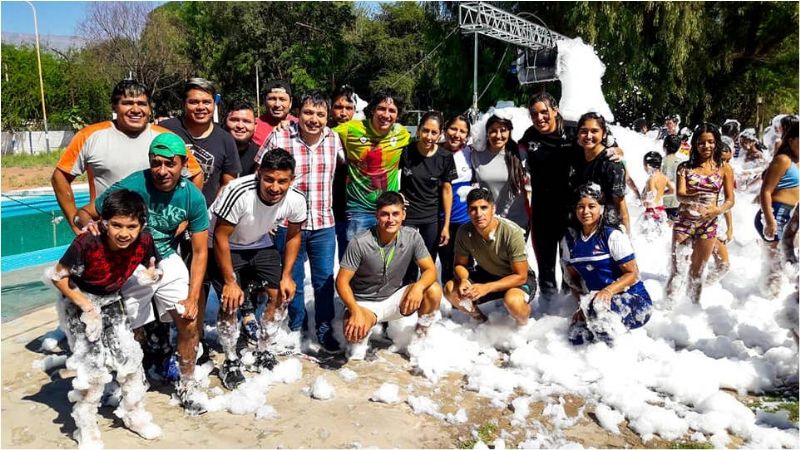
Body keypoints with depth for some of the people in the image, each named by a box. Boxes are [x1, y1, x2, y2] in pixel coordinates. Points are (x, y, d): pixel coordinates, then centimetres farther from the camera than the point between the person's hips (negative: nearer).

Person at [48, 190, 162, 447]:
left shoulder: (144, 242, -22)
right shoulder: (87, 244, -33)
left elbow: (151, 268, -1)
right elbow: (58, 276, -19)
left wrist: (149, 276, -22)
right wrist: (87, 306, -22)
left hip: (111, 302, 4)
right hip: (77, 301, -4)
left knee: (129, 354, 1)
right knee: (94, 363, -12)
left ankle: (134, 413, 24)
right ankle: (86, 426, 10)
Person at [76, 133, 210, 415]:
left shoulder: (193, 197, -14)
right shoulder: (131, 187, -23)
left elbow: (200, 252, -9)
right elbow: (85, 213, -14)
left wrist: (193, 298, -15)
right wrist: (89, 225, -39)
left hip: (167, 261, 2)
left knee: (189, 322, -7)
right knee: (132, 334, 2)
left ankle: (187, 384, 16)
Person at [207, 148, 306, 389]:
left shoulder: (296, 200, -23)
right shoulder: (238, 193, -37)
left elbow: (293, 236, -3)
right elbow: (220, 237, -25)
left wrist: (286, 276, -7)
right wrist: (230, 282, -21)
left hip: (260, 245, 4)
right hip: (225, 247, -4)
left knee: (282, 295, -3)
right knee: (231, 303, -14)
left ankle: (262, 351, 19)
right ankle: (231, 362, 10)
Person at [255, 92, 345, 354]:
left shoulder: (334, 139, 1)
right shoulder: (279, 138, -9)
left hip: (324, 224, 2)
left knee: (324, 280, 11)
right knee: (293, 280, 13)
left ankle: (324, 329, 29)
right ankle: (295, 327, 33)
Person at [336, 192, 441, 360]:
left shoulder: (412, 237, -12)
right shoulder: (360, 243, -22)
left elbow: (430, 270, -9)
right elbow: (342, 281, -18)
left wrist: (419, 286, -33)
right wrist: (355, 311, -34)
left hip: (394, 298, 4)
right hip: (365, 303, -3)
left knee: (434, 291, -19)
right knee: (354, 331, -35)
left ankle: (421, 336, 6)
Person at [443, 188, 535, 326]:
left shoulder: (512, 232, -29)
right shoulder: (464, 232, -17)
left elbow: (520, 276, -24)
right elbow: (460, 265, -2)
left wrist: (487, 287, -34)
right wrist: (463, 280, -26)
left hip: (518, 278, -4)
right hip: (486, 274, 5)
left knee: (512, 301, -37)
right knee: (450, 290, -16)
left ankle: (523, 325, 0)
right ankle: (481, 320, 11)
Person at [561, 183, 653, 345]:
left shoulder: (613, 236, -11)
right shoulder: (569, 239, 4)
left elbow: (632, 274, -11)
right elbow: (573, 277, 11)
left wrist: (608, 291, -27)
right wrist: (582, 302, -5)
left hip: (634, 300, -5)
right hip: (595, 299, 5)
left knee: (598, 306, -37)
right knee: (576, 336, -20)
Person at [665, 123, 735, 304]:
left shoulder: (724, 169, 3)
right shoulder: (685, 167, 2)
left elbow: (730, 200, 0)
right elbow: (679, 194, -11)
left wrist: (718, 210, -22)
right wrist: (694, 197, -34)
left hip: (708, 224, 1)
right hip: (684, 221, 0)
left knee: (697, 271, 10)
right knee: (676, 267, 0)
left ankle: (694, 305, 23)